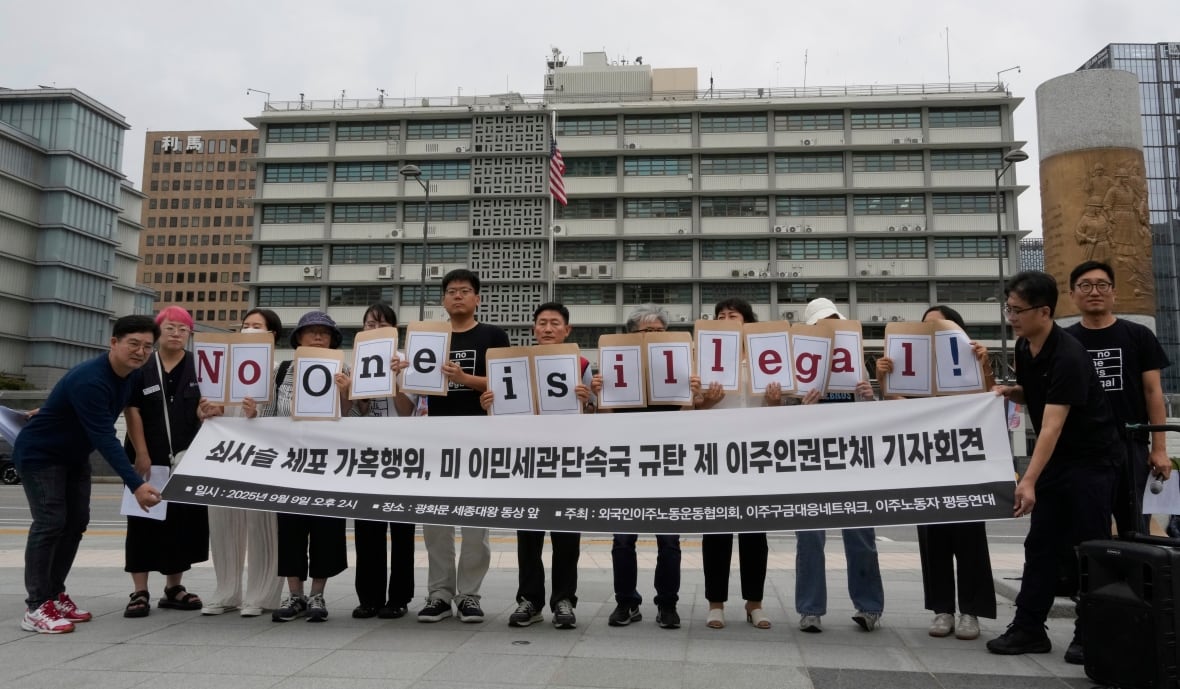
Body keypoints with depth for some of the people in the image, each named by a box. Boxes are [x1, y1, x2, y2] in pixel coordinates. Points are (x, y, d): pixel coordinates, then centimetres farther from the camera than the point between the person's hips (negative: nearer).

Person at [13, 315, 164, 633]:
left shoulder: (129, 375, -5)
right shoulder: (89, 380, -33)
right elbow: (104, 437, -38)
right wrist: (135, 484, -41)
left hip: (74, 457, 9)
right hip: (39, 455, -9)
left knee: (76, 522, 7)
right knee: (50, 523, -13)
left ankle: (55, 595, 18)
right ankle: (36, 608, -8)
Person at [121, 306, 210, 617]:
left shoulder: (198, 368, 5)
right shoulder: (141, 367, 2)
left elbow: (203, 411, 0)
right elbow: (132, 411, -3)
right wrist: (142, 455, -11)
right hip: (147, 459, -2)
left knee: (183, 521, 7)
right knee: (145, 521, 1)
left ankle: (173, 588, 20)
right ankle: (140, 592, 7)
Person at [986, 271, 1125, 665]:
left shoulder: (1068, 356, -25)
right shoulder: (1023, 347, 1)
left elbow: (1052, 426, -32)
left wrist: (1029, 481, -39)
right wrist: (1009, 392, -4)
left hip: (1093, 457, -8)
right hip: (1056, 457, 8)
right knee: (1040, 544, 8)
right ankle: (1028, 629, 13)